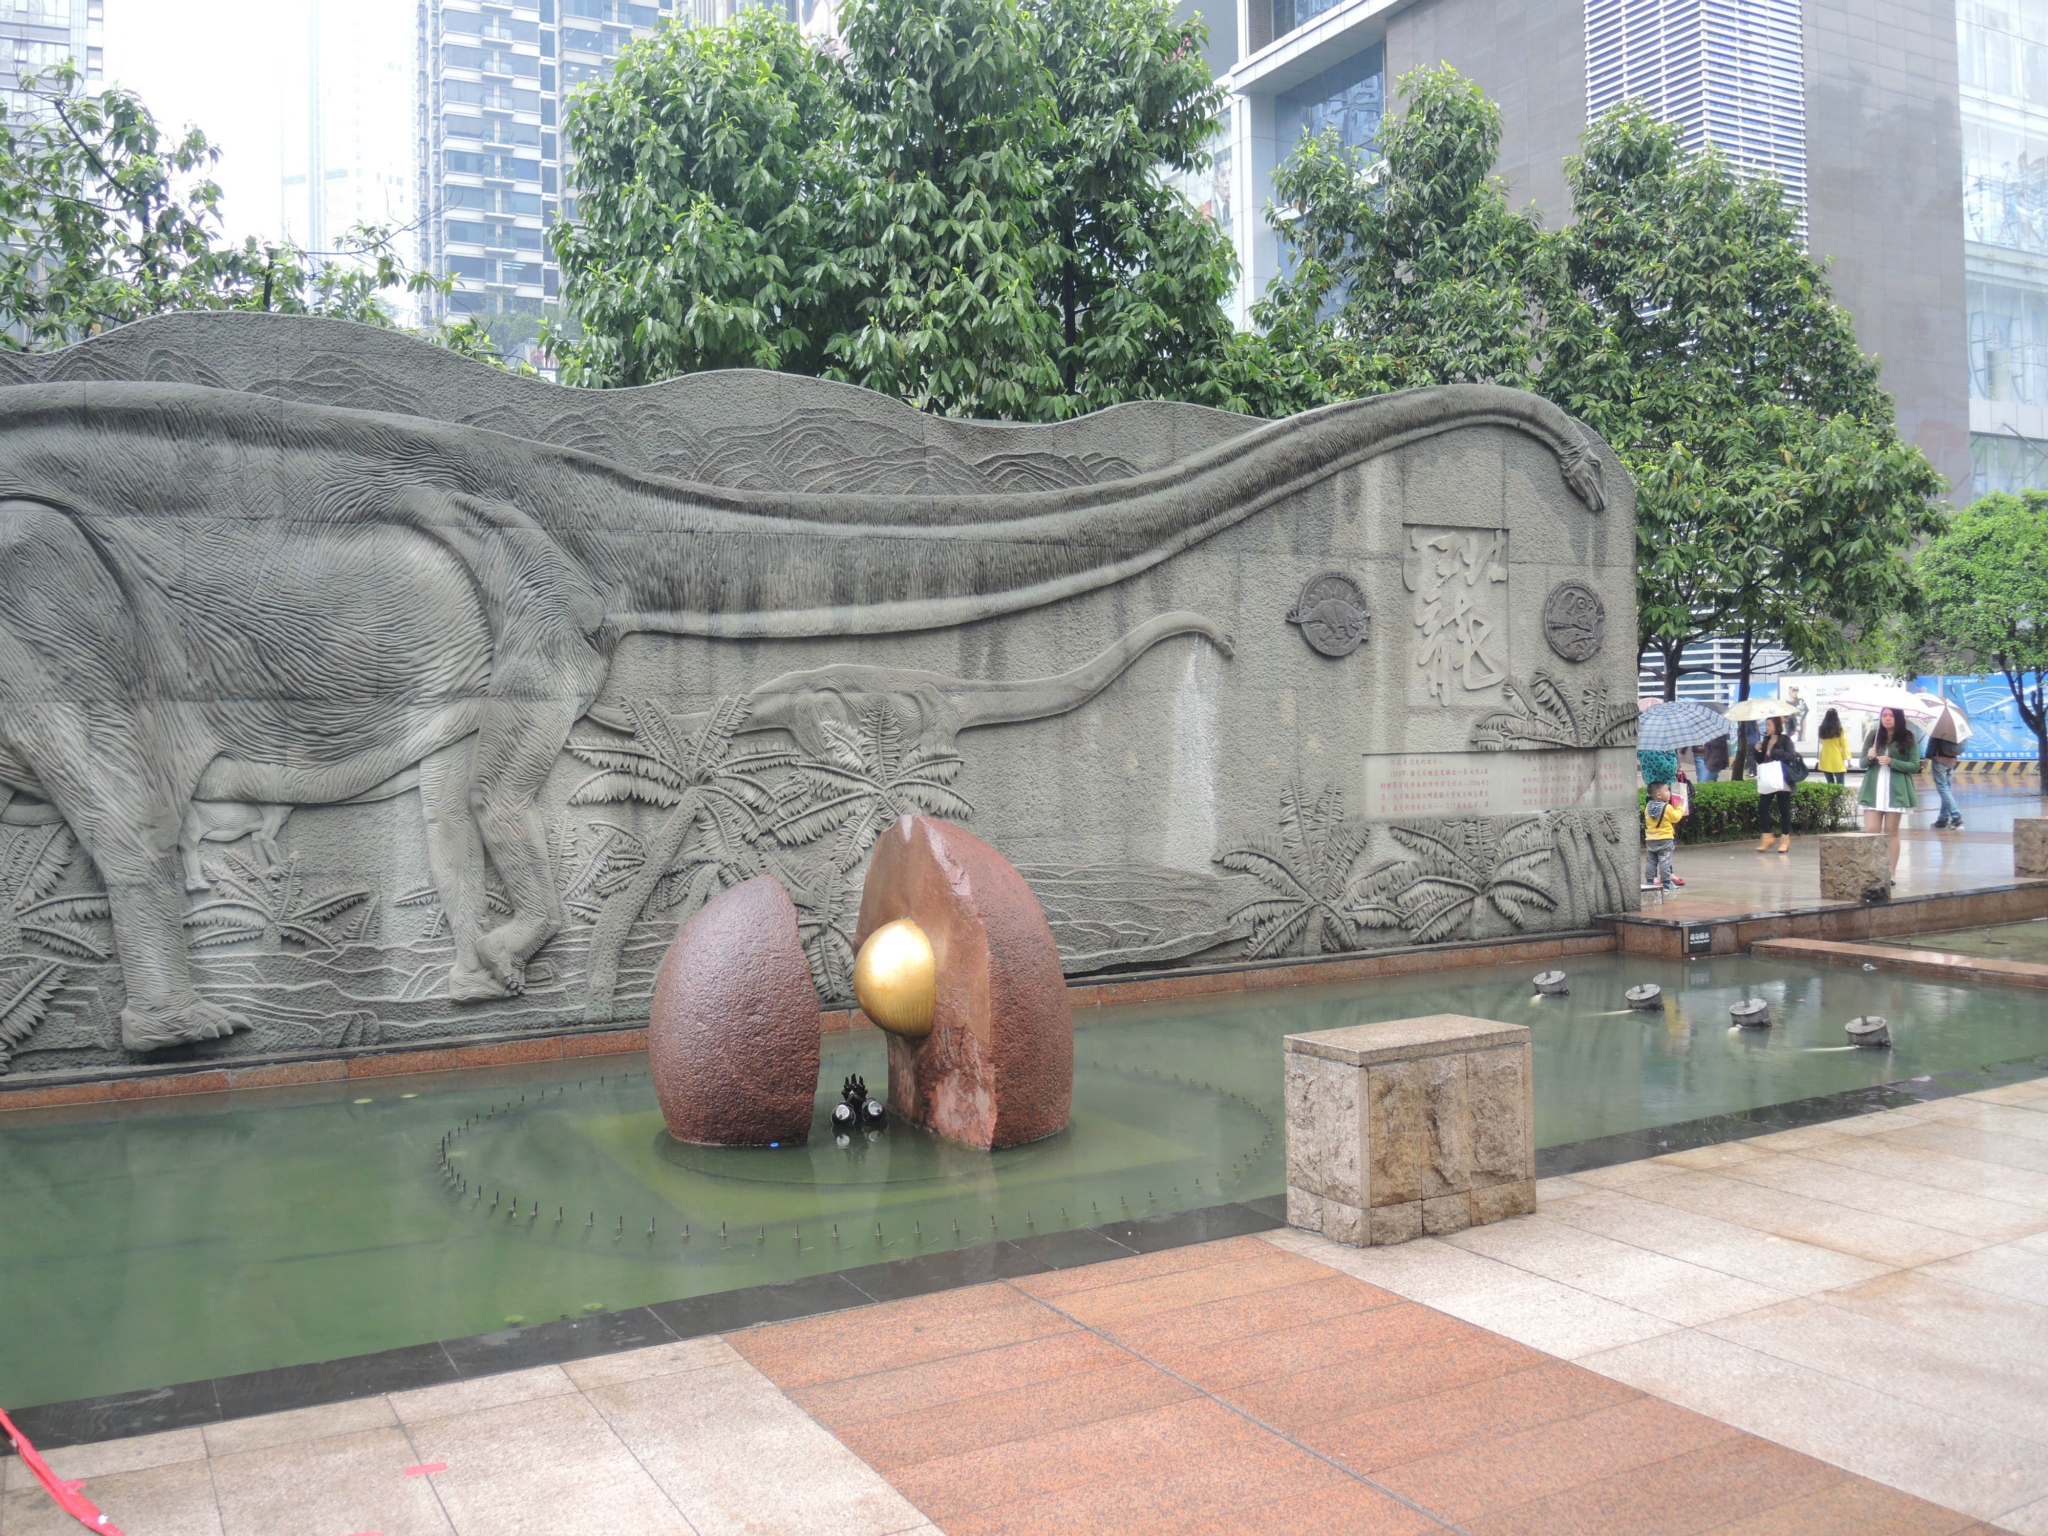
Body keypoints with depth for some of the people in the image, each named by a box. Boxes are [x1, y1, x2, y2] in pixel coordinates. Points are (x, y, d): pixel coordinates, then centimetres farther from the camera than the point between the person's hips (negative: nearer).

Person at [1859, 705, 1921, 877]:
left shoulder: (1908, 738, -1)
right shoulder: (1873, 736, 6)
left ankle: (1891, 873, 9)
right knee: (1870, 831, -4)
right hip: (1873, 790, 2)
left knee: (1891, 832, 5)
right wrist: (1869, 757, -13)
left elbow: (1915, 766, -3)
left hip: (1896, 791, -2)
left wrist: (1891, 762, -16)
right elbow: (1862, 763, 10)